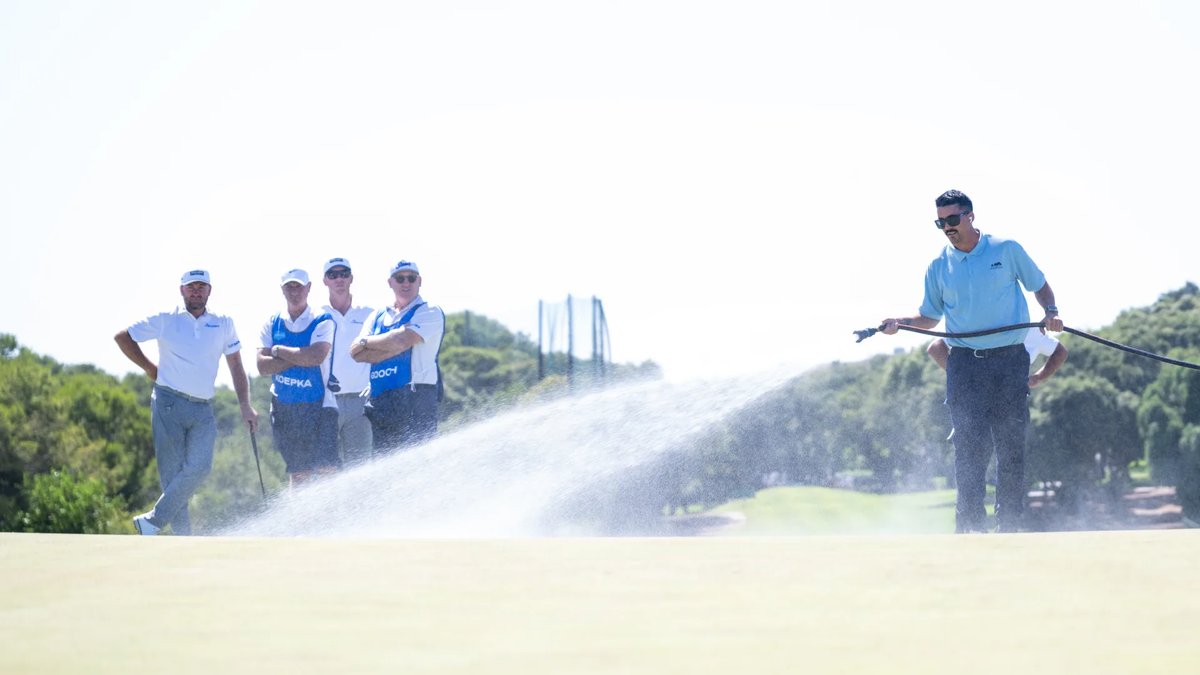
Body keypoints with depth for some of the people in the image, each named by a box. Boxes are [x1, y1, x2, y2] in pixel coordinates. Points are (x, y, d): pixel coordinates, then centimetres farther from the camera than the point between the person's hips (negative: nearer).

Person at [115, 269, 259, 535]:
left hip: (203, 412, 2)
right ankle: (182, 538, -1)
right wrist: (150, 369, 9)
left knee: (199, 467, -18)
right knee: (172, 473, -6)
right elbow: (122, 337, 11)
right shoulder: (165, 321, 5)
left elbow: (236, 367, 14)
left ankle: (153, 522, -12)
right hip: (169, 405, -2)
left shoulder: (223, 325, 12)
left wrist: (245, 405, 4)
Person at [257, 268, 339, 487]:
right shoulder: (272, 324, 8)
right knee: (298, 473, 6)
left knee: (327, 468, -15)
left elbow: (316, 357, -19)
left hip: (318, 405, -3)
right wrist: (300, 357, -13)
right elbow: (263, 366, -3)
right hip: (283, 407, 3)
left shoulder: (322, 322, -2)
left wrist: (278, 351, -8)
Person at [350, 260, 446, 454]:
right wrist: (393, 346, -8)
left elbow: (402, 341, -13)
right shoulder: (378, 316, 19)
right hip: (380, 400, 6)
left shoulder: (429, 312, 3)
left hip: (416, 399, -6)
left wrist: (367, 342, 1)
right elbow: (357, 353, 5)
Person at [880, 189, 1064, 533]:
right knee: (969, 446, -9)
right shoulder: (938, 267, 8)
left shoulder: (1007, 250, 4)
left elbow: (1040, 285, 15)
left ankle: (1010, 525, 9)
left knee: (1011, 447, 1)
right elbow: (929, 318, 17)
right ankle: (969, 526, -7)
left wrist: (1051, 312, -3)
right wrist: (899, 322, -2)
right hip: (964, 363, 1)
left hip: (1010, 360, 0)